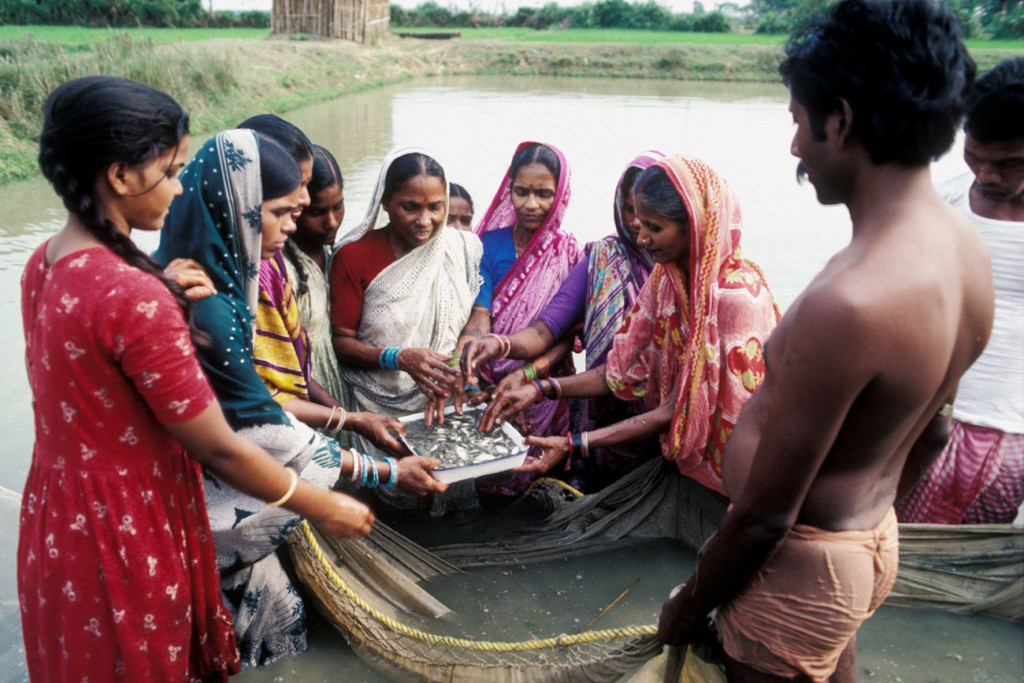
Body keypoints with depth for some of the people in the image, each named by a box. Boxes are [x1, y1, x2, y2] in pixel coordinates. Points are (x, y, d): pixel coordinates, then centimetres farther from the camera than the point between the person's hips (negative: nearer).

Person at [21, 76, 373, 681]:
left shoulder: (44, 264, -1)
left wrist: (168, 298, -1)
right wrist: (325, 509, -11)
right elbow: (220, 451, -23)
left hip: (56, 524, 8)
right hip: (124, 542, -8)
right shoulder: (133, 297, -29)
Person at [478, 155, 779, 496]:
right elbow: (626, 369, 2)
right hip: (680, 461, 6)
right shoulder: (664, 278, 0)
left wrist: (574, 444, -24)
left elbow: (683, 410, -22)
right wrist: (540, 389, -8)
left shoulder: (736, 295, -23)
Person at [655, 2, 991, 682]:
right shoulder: (967, 249, -6)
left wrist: (690, 607, -7)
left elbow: (764, 517, -25)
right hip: (875, 545, 8)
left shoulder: (844, 305, -34)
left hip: (802, 568, -8)